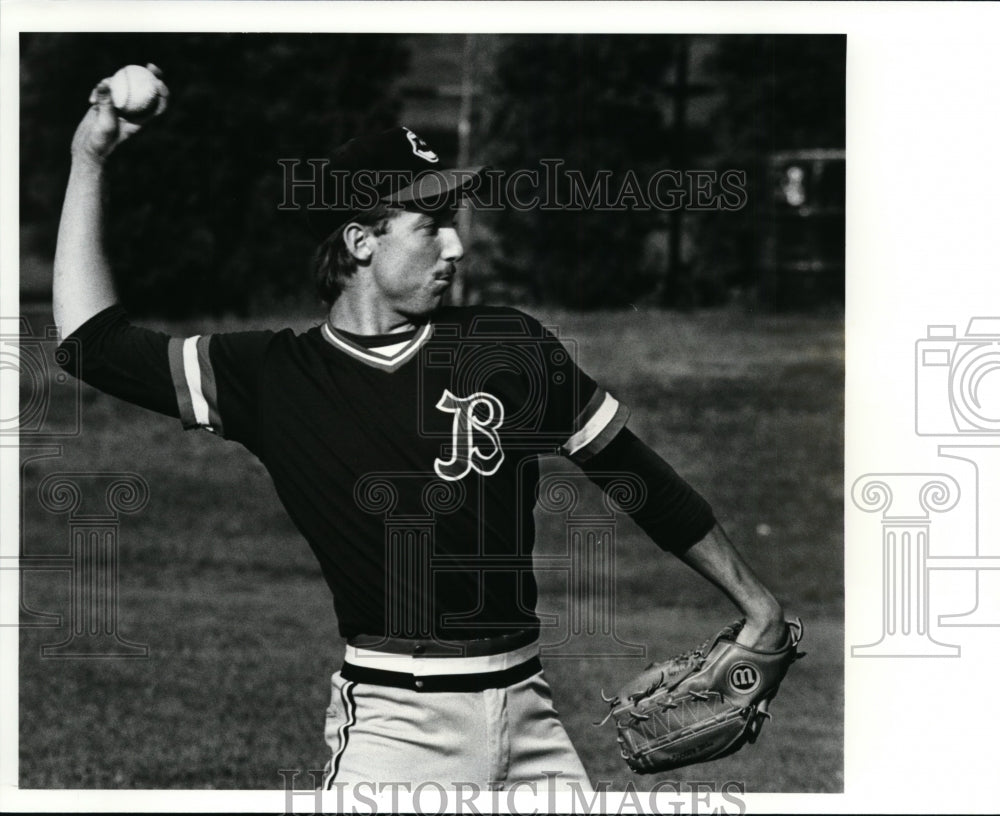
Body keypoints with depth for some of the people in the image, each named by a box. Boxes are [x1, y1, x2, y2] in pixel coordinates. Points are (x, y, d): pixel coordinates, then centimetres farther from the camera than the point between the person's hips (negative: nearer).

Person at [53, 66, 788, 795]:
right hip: (394, 723, -3)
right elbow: (96, 343, 1)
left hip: (527, 710, 3)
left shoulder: (511, 347, 5)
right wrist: (90, 163, 0)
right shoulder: (276, 375, 1)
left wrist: (755, 601, 15)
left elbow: (634, 471, 12)